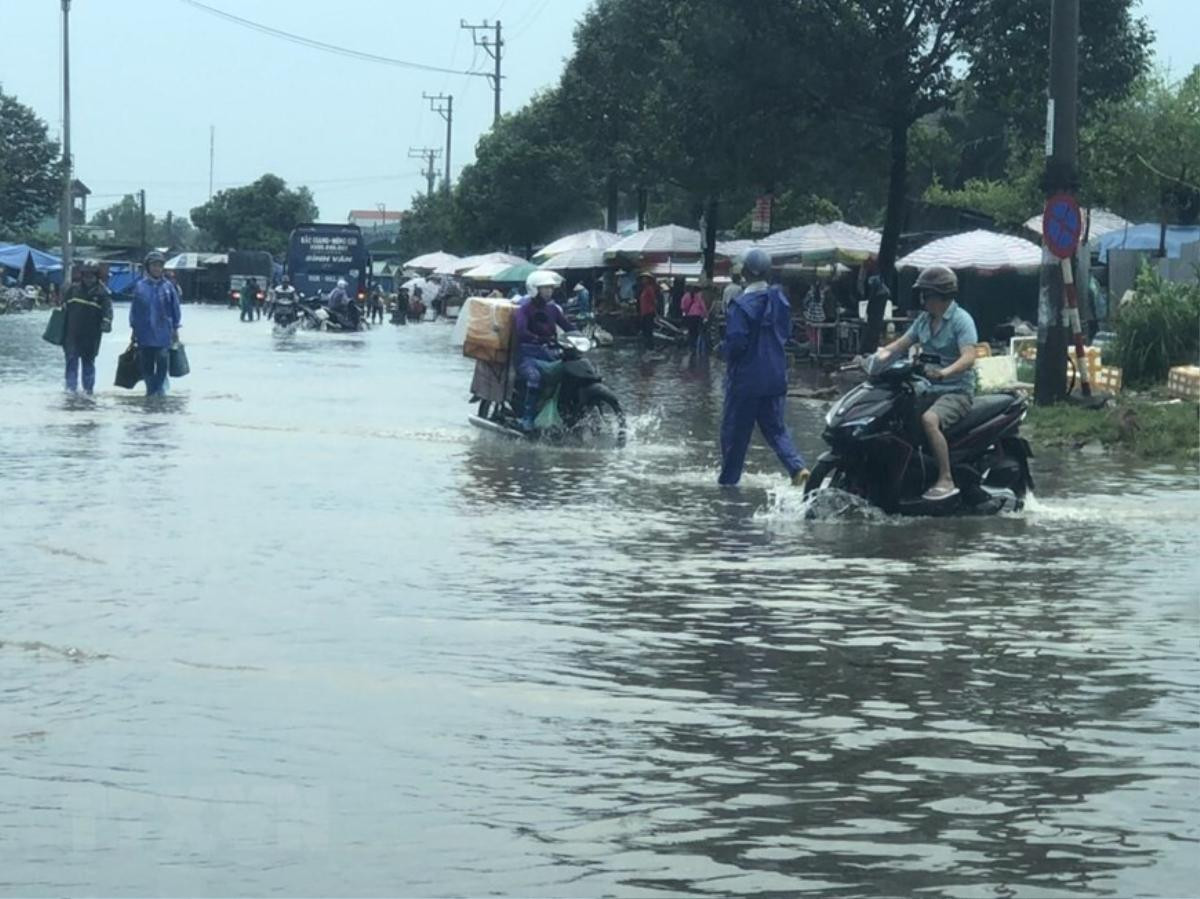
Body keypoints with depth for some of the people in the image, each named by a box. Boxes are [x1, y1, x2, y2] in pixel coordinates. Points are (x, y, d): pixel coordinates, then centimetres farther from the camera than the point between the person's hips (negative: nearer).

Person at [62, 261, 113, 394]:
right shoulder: (73, 290, 8)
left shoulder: (101, 292, -1)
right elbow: (65, 309, 17)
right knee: (72, 360, -1)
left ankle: (88, 388, 14)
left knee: (88, 361, 7)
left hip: (91, 335, -2)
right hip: (72, 332, 2)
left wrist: (106, 321, -33)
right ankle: (71, 386, 3)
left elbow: (107, 308, -13)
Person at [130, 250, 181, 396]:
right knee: (147, 364, 5)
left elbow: (175, 308, 6)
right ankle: (151, 388, 16)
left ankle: (158, 387, 9)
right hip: (145, 334, 1)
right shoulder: (140, 286, 2)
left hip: (163, 333, -1)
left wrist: (175, 328, 6)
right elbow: (134, 309, 7)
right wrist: (134, 328, 6)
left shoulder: (168, 286, 1)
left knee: (162, 362, -4)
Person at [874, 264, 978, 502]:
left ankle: (946, 480, -32)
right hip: (929, 390, 8)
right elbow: (903, 343, 14)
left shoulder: (961, 319, -12)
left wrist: (944, 372, -40)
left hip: (956, 391, -8)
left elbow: (969, 357, -23)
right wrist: (884, 353, -9)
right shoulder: (924, 319, 13)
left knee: (929, 419, -34)